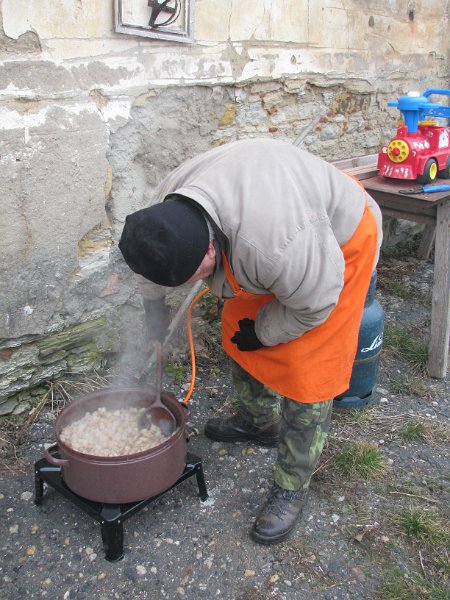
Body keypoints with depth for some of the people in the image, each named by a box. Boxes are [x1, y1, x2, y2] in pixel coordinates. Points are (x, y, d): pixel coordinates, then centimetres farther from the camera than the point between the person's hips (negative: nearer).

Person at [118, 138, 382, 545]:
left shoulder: (274, 244, -44)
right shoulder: (168, 210, -21)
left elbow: (313, 304, -26)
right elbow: (154, 267, 1)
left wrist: (261, 333, -10)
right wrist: (152, 311, 13)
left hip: (337, 244, -7)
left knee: (306, 371, -7)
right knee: (239, 333, 15)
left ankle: (293, 488, 9)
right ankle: (259, 421, 40)